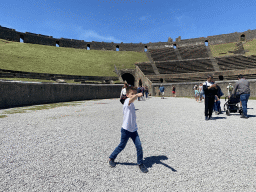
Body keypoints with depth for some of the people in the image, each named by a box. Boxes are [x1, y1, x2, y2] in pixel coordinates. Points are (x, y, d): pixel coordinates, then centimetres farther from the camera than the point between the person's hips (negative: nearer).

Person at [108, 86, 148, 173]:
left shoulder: (132, 104, 10)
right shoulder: (127, 101, -16)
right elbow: (131, 99, -44)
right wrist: (137, 95, -62)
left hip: (134, 129, 7)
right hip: (126, 129, -6)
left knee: (139, 146, 0)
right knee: (121, 146, 10)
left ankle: (140, 163, 19)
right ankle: (111, 158, 34)